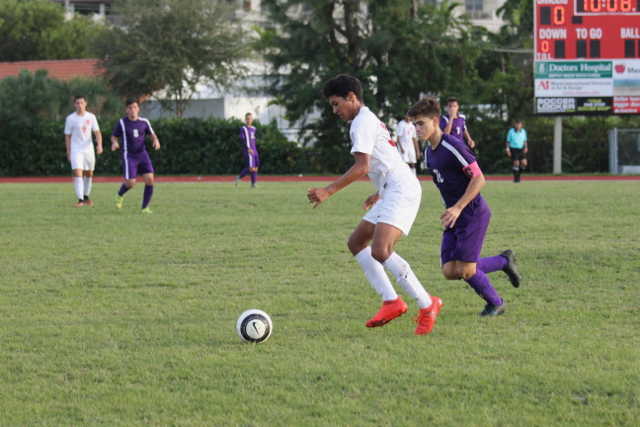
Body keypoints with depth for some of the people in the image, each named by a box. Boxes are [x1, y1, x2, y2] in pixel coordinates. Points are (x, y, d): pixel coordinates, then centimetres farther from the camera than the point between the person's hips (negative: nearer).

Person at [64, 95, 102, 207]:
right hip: (76, 150, -3)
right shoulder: (70, 118, -3)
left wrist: (99, 145, -13)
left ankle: (86, 197, 28)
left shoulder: (91, 117, 3)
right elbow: (67, 136, 2)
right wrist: (68, 152, -1)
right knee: (77, 173, -16)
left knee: (89, 174, 11)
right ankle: (80, 200, -19)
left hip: (89, 149, 3)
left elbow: (97, 132, 5)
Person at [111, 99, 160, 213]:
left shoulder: (144, 122, 2)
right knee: (130, 183, -12)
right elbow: (114, 136, 4)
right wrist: (114, 142, -19)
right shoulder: (122, 123, -5)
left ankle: (145, 207, 0)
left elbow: (151, 134, 16)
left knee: (149, 179, -13)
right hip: (128, 156, -3)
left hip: (142, 155, 3)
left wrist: (156, 140, -7)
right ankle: (120, 194, 26)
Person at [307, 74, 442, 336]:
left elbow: (362, 167, -20)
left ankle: (427, 306, -17)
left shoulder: (362, 123, -10)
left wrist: (328, 192, -20)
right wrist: (378, 193, 36)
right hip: (392, 191, 11)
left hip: (401, 191, -11)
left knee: (380, 251, -23)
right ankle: (391, 302, 3)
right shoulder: (370, 120, 23)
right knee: (357, 243, 12)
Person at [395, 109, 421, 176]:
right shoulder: (401, 124, -5)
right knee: (405, 163, -16)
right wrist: (401, 148, -21)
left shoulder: (412, 126, 15)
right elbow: (398, 137, -10)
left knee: (412, 165, 6)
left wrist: (417, 150, 16)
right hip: (403, 147, -6)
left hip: (411, 147, 6)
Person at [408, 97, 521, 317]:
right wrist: (450, 210, 17)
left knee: (466, 270, -10)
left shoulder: (453, 146, -18)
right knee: (450, 271, -1)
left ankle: (495, 304, 18)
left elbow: (478, 179, -19)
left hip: (473, 213, -9)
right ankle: (504, 261, 20)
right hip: (454, 216, 9)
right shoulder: (429, 152, 10)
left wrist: (458, 208, -23)